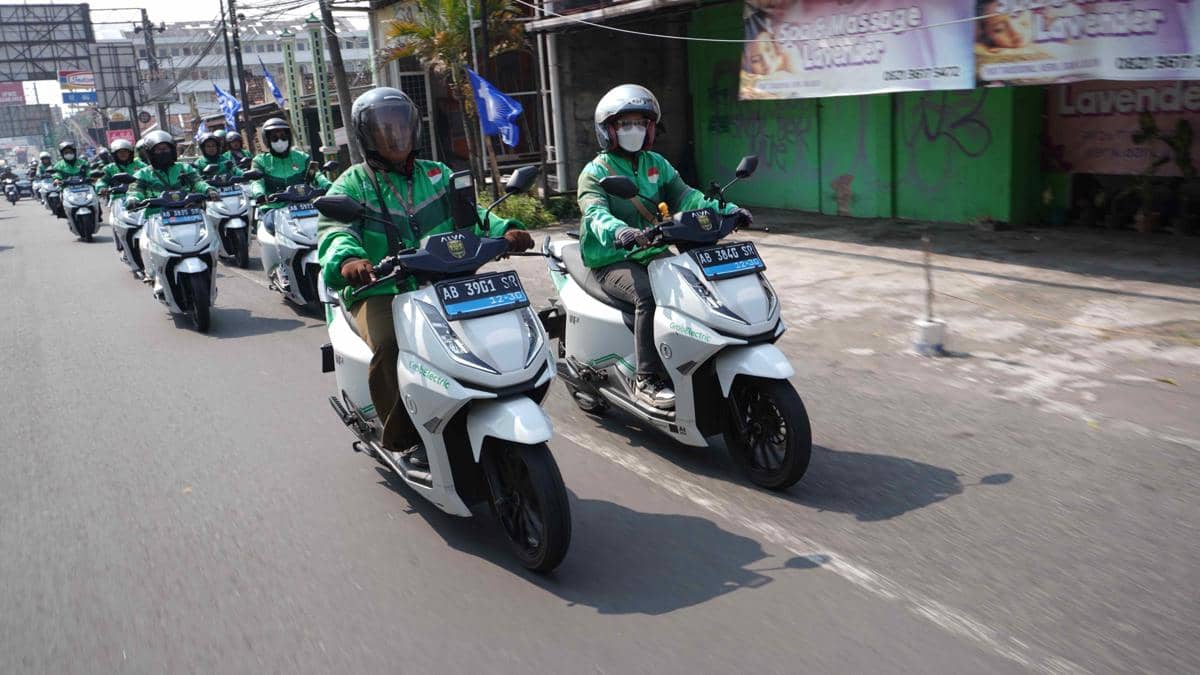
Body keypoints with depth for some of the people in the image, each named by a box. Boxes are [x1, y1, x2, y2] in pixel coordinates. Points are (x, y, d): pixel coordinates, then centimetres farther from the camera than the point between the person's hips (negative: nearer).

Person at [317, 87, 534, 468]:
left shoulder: (437, 175, 18)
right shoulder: (352, 185, 6)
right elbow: (334, 229, -12)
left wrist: (504, 230, -18)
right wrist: (348, 258, -37)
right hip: (379, 291, -3)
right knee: (392, 345, -32)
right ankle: (401, 440, -14)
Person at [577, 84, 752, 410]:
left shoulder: (656, 164, 15)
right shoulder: (595, 171, -3)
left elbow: (684, 196, 2)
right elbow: (595, 212, -22)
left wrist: (726, 210, -16)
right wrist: (619, 231, -45)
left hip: (653, 253, 6)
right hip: (613, 261, -6)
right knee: (649, 296, -33)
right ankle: (648, 380, -27)